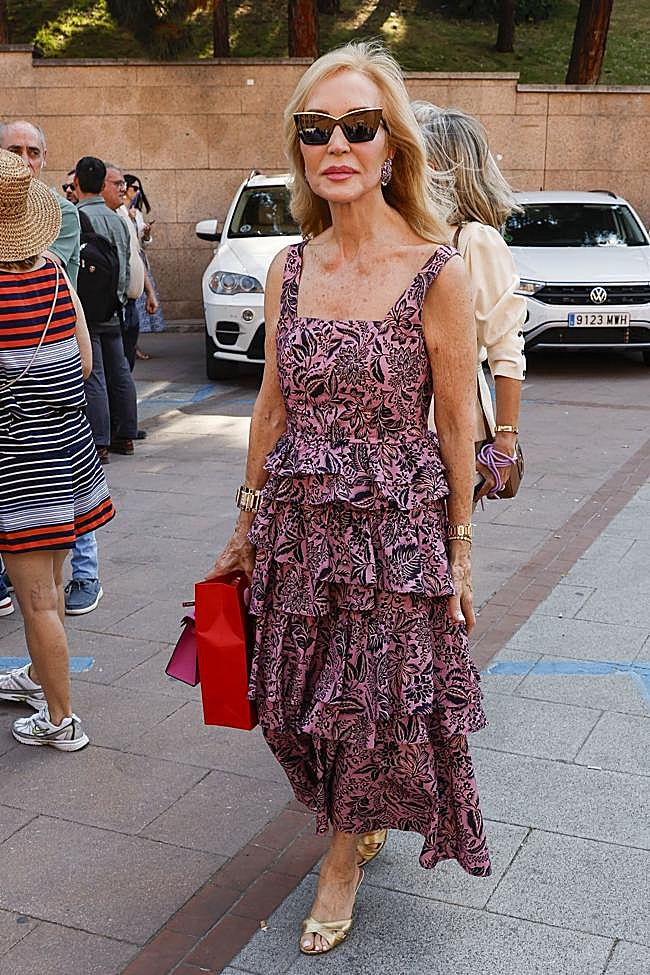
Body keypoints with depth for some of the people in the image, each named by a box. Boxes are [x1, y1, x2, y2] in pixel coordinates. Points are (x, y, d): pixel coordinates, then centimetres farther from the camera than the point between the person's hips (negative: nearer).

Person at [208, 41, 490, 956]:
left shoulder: (437, 270, -12)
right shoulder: (289, 268, 2)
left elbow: (455, 424, -6)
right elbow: (273, 404, 9)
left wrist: (458, 547, -3)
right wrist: (248, 526, 13)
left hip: (395, 527, -4)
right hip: (299, 525, 4)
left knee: (375, 702, 10)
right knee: (301, 702, 15)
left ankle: (344, 853, 37)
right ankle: (356, 817, 45)